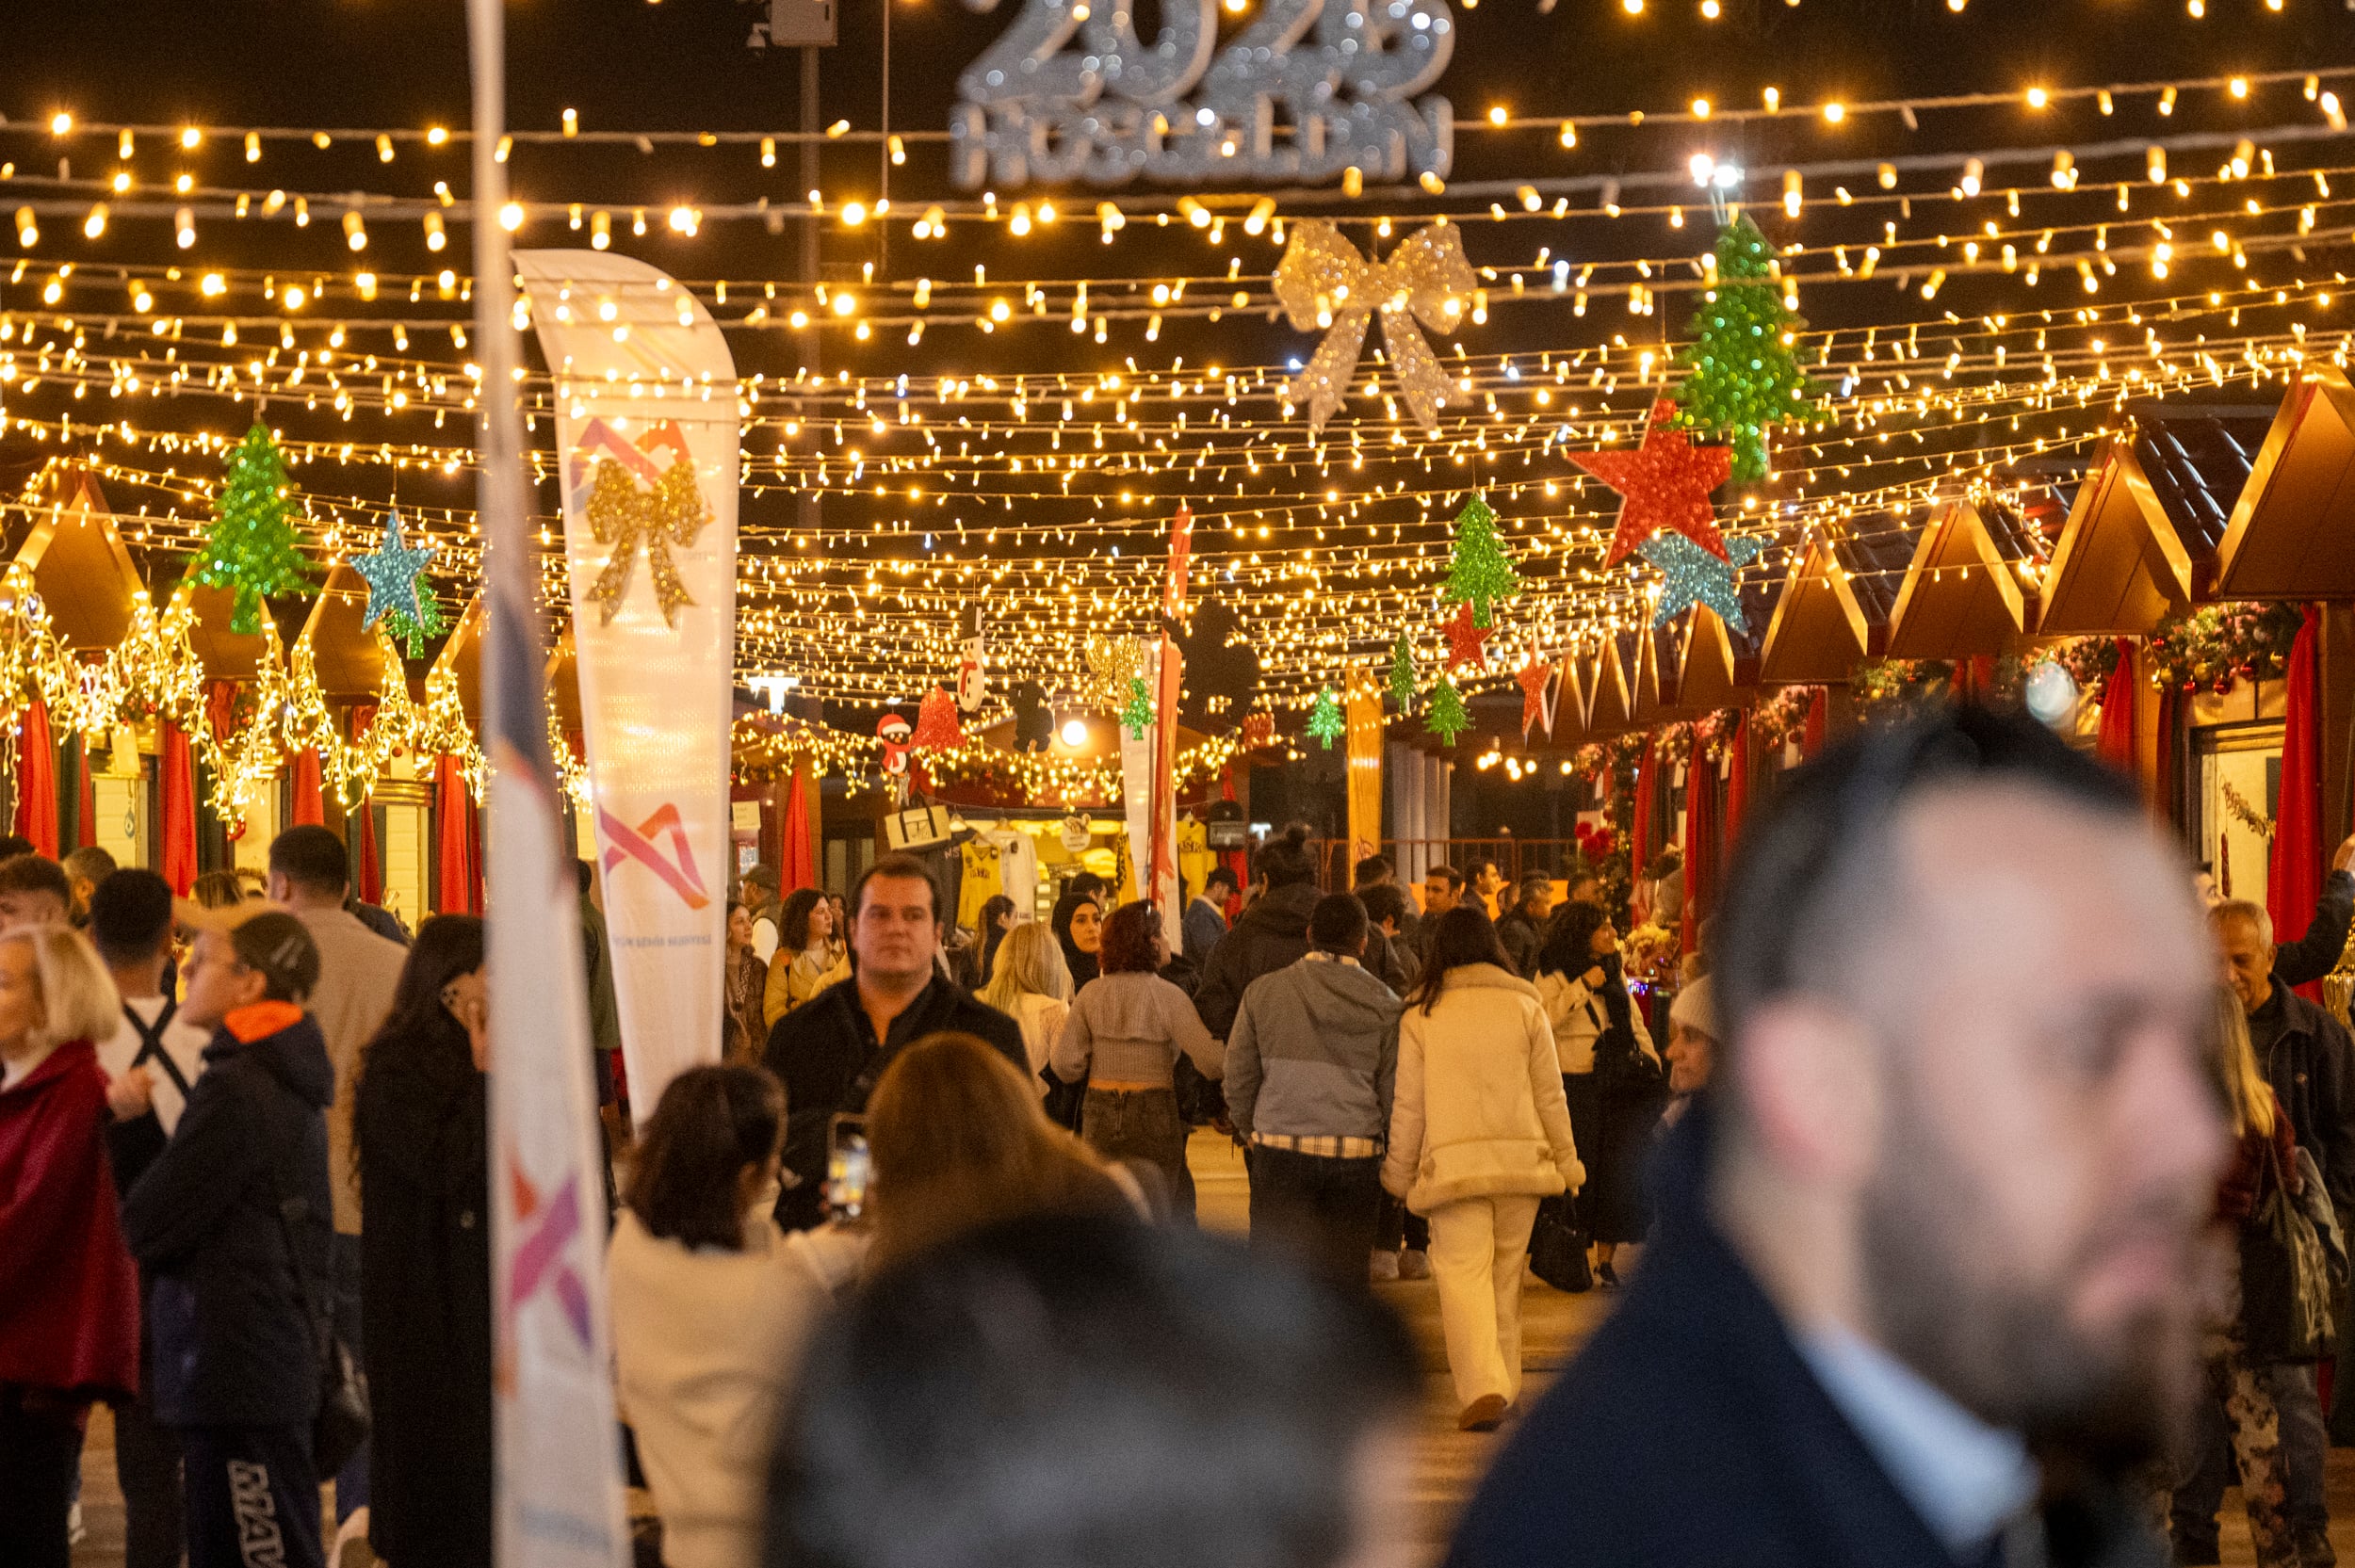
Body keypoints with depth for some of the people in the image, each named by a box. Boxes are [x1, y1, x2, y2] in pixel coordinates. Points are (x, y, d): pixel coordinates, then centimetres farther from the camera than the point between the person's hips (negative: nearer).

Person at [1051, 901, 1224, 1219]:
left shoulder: (1090, 994, 0)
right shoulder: (1168, 996, -10)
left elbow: (1065, 1065, -4)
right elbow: (1210, 1061, -18)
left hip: (1100, 1120, 3)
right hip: (1154, 1120, -3)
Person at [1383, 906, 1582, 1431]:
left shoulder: (1420, 1016, 0)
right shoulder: (1525, 1007, 4)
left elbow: (1408, 1106, 3)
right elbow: (1550, 1094, 8)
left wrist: (1400, 1172, 13)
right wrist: (1566, 1159, 17)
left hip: (1453, 1163, -2)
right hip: (1522, 1158, 3)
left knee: (1462, 1272, -5)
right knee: (1505, 1276, 15)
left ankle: (1482, 1389, -22)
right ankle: (1503, 1385, 22)